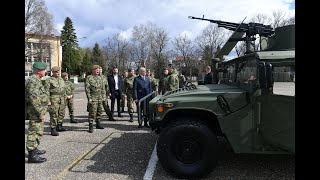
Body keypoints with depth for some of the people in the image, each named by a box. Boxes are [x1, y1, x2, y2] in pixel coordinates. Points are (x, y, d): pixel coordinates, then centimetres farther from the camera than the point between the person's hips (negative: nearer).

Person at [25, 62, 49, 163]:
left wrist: (46, 102, 23)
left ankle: (34, 149, 35)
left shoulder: (36, 80, 14)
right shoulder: (33, 81, -19)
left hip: (37, 111, 11)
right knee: (34, 132, -6)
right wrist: (40, 113, -23)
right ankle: (32, 155, 1)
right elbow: (34, 99, -25)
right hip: (35, 111, -11)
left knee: (38, 131, 21)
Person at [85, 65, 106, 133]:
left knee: (99, 111, 12)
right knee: (92, 112, -9)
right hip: (93, 98, -6)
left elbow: (103, 88, 18)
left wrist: (104, 96, 11)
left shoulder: (99, 78, 15)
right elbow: (87, 88, -9)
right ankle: (91, 126, -3)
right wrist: (89, 98, -14)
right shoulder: (89, 78, -4)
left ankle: (98, 124, 24)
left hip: (100, 98, 7)